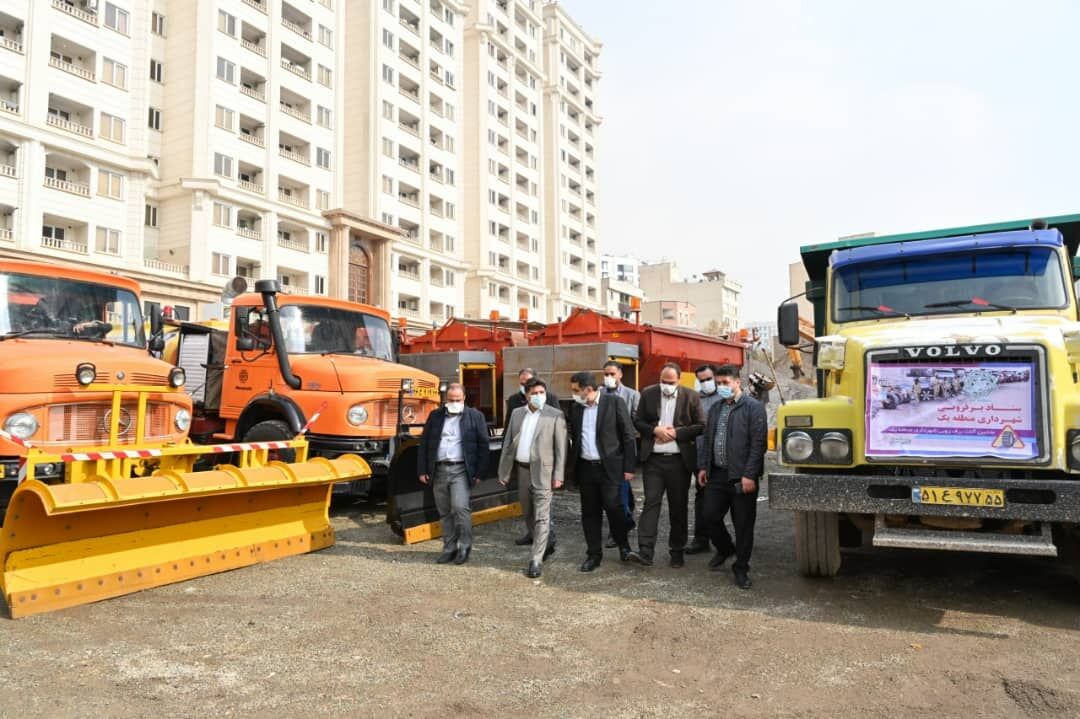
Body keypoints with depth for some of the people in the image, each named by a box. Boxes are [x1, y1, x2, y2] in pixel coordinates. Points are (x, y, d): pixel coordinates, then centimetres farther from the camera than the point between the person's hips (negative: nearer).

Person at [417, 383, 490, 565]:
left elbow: (483, 445, 0)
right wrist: (422, 470, 6)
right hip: (439, 470, 4)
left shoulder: (475, 416, 2)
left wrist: (479, 473, -4)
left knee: (460, 508, -13)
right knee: (445, 512, 9)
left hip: (460, 470, -4)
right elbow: (424, 443, 11)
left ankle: (465, 546, 3)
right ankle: (449, 548, 18)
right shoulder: (435, 416, 11)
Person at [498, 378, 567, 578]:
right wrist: (503, 471, 8)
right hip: (522, 470, 6)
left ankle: (535, 561, -5)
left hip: (543, 471, -5)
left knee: (541, 517, -8)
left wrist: (558, 475, -10)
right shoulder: (517, 413, 9)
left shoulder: (555, 415, -4)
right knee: (528, 514, 16)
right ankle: (546, 544, 37)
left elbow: (560, 447, -6)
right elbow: (508, 444, 11)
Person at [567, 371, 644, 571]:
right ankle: (594, 554, 19)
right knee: (590, 512, 8)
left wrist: (629, 467, -8)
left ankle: (624, 548, 10)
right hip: (585, 468, 5)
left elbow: (628, 436, -5)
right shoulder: (575, 408, 8)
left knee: (613, 507, -10)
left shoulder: (614, 403, -6)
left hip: (609, 467, -5)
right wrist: (572, 468, 10)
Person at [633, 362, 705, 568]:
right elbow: (638, 421, 6)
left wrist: (676, 432, -12)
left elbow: (701, 426, -1)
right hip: (653, 458, 0)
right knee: (651, 502, -5)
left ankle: (677, 551, 20)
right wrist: (655, 430, -12)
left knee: (678, 506, 8)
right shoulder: (648, 394, 4)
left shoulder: (691, 397, 0)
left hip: (679, 460, 0)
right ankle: (645, 550, -5)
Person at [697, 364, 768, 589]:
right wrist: (703, 467, 11)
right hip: (717, 474, 6)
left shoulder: (754, 407, -7)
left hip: (741, 477, -6)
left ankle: (741, 568, 17)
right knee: (711, 516, 9)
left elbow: (758, 443, -12)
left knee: (743, 524, 3)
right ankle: (724, 549, 36)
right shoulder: (715, 408, 14)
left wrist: (749, 475, -17)